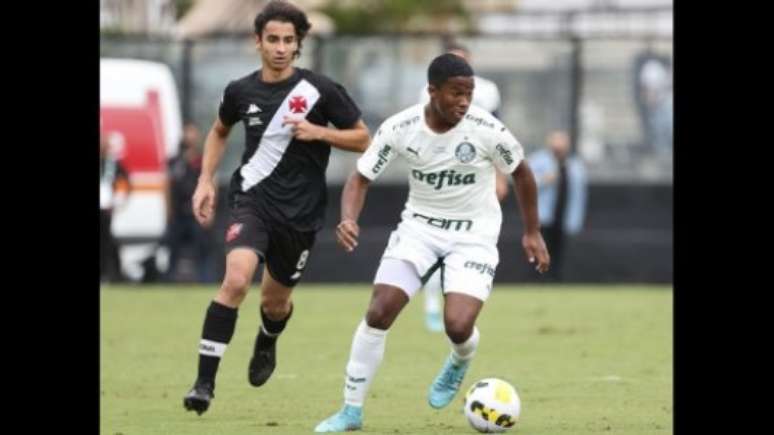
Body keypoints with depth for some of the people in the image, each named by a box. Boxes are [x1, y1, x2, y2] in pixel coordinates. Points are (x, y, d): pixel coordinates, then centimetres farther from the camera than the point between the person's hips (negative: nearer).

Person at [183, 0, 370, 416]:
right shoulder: (240, 91, 0)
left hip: (300, 210, 0)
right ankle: (204, 381, -21)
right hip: (252, 198, 0)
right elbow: (219, 132, 22)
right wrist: (205, 181, 11)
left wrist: (318, 132, -15)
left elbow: (362, 138, 0)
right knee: (236, 279, -25)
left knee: (275, 301, 15)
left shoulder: (320, 90, -7)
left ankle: (266, 344, 54)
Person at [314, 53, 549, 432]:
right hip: (419, 226, 2)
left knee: (458, 327, -20)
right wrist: (348, 219, -27)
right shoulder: (399, 129, -16)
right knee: (377, 314, -11)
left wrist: (532, 233, 5)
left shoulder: (487, 130, -19)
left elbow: (520, 173, -1)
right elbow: (361, 178, -7)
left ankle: (460, 362, 20)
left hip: (473, 235, -2)